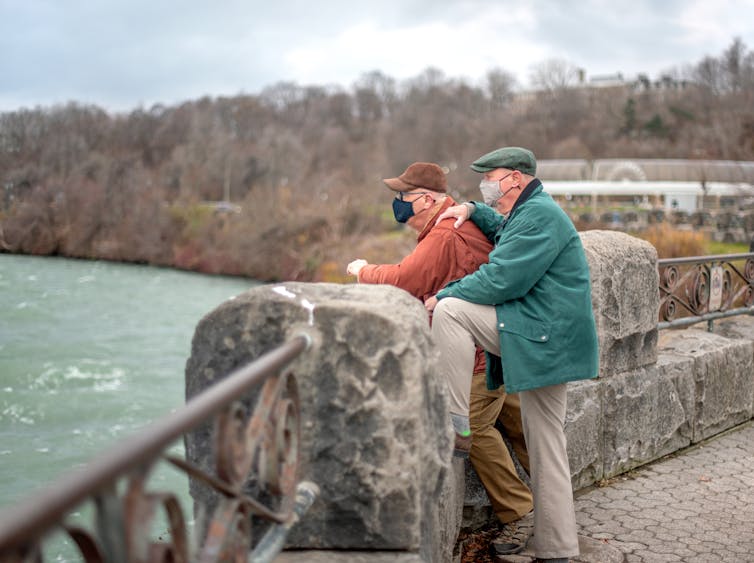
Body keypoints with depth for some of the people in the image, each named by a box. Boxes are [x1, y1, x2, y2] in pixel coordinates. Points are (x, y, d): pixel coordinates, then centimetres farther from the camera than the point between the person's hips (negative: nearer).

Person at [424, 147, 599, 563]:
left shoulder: (539, 216, -13)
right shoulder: (531, 212, 20)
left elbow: (500, 280, -20)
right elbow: (504, 229, 43)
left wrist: (442, 296, -10)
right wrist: (473, 211, 24)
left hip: (543, 337, -11)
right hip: (545, 342, 11)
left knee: (450, 310, -18)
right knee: (546, 450, 11)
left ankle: (454, 423, -17)